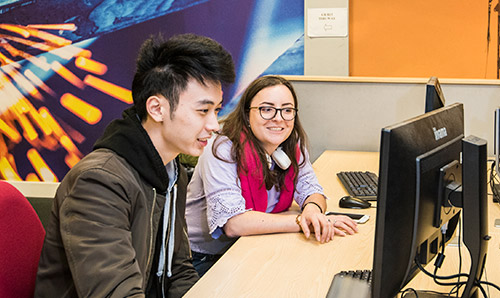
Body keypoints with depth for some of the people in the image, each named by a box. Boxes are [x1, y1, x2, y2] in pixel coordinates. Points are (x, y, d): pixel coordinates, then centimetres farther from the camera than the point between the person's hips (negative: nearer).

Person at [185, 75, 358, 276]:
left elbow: (311, 191, 0)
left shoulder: (291, 145, -2)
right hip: (203, 261, -6)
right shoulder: (223, 151, -22)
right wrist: (301, 221, -31)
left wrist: (312, 209, -27)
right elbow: (232, 223, -30)